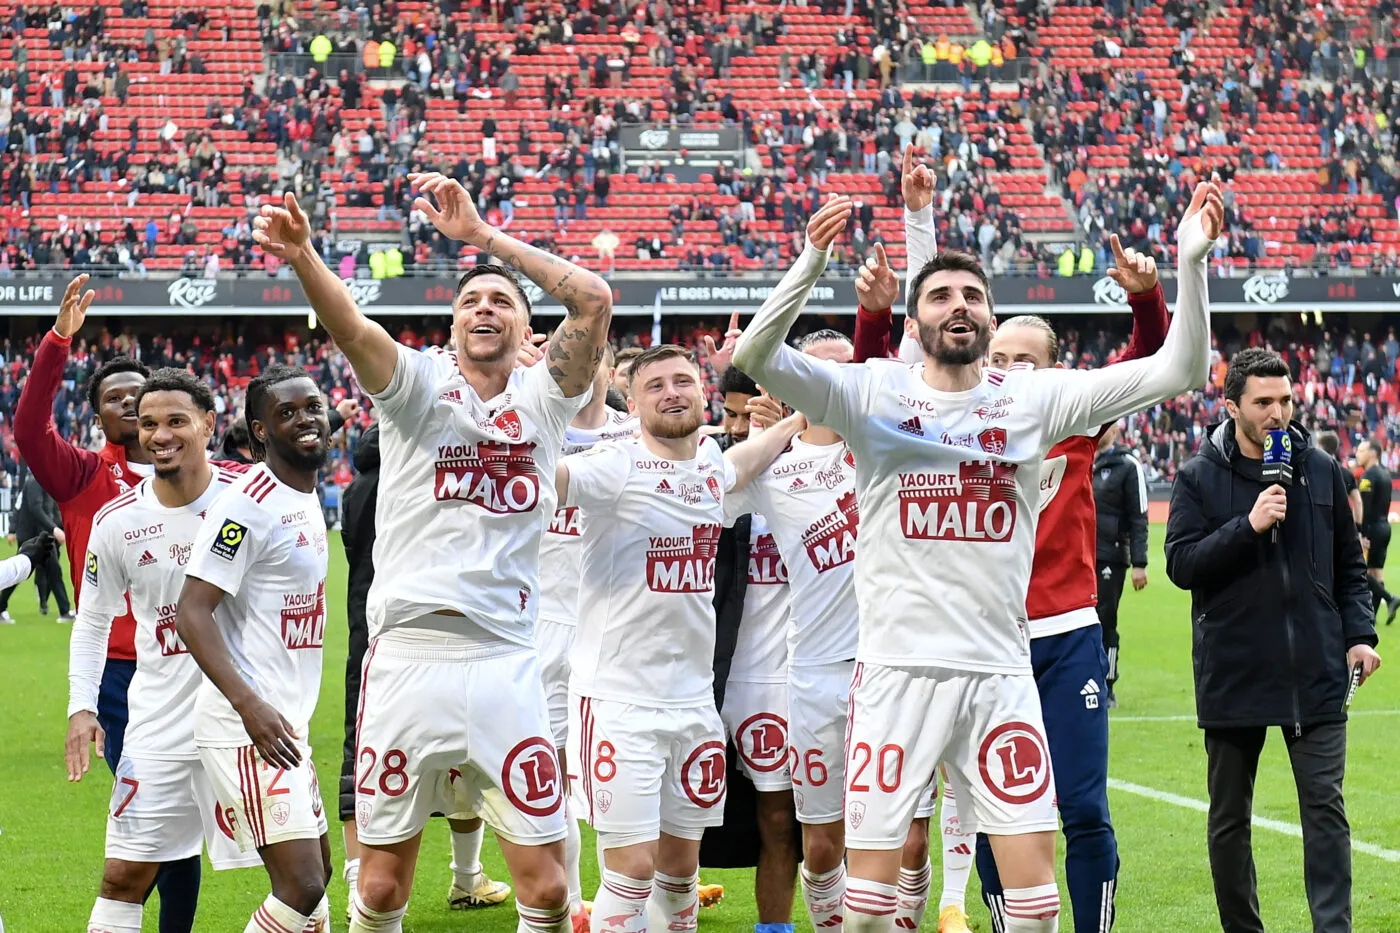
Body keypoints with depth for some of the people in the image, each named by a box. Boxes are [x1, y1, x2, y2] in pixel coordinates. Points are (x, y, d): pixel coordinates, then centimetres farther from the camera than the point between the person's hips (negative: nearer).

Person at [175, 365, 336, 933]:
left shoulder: (308, 500, 14)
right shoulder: (249, 504, -15)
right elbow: (192, 613, -21)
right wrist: (249, 705, -31)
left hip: (287, 724, 10)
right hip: (248, 729, -10)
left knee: (316, 873, 16)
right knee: (302, 887, -15)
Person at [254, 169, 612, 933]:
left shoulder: (543, 398, 10)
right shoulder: (418, 384, 6)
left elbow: (594, 300, -4)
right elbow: (349, 325, -14)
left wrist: (483, 235, -7)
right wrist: (302, 256, -34)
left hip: (506, 667, 1)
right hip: (407, 659, -1)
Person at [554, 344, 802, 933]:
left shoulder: (710, 464, 9)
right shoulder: (616, 468, -12)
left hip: (693, 698, 6)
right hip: (619, 699, -6)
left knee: (681, 865, 14)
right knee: (634, 867, -7)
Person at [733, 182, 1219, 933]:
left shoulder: (1036, 399, 3)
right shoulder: (873, 394, 0)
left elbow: (1177, 371, -1)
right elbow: (756, 358, -14)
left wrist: (1190, 263, -15)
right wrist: (813, 261, -28)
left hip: (1000, 676, 2)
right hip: (895, 669, -1)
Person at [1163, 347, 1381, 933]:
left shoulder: (1322, 471, 7)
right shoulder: (1199, 478, -1)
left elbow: (1349, 565, 15)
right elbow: (1181, 565, -10)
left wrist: (1358, 634, 3)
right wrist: (1248, 525, -19)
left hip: (1315, 674, 1)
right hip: (1231, 675, -1)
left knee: (1325, 808, -6)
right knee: (1228, 818, 9)